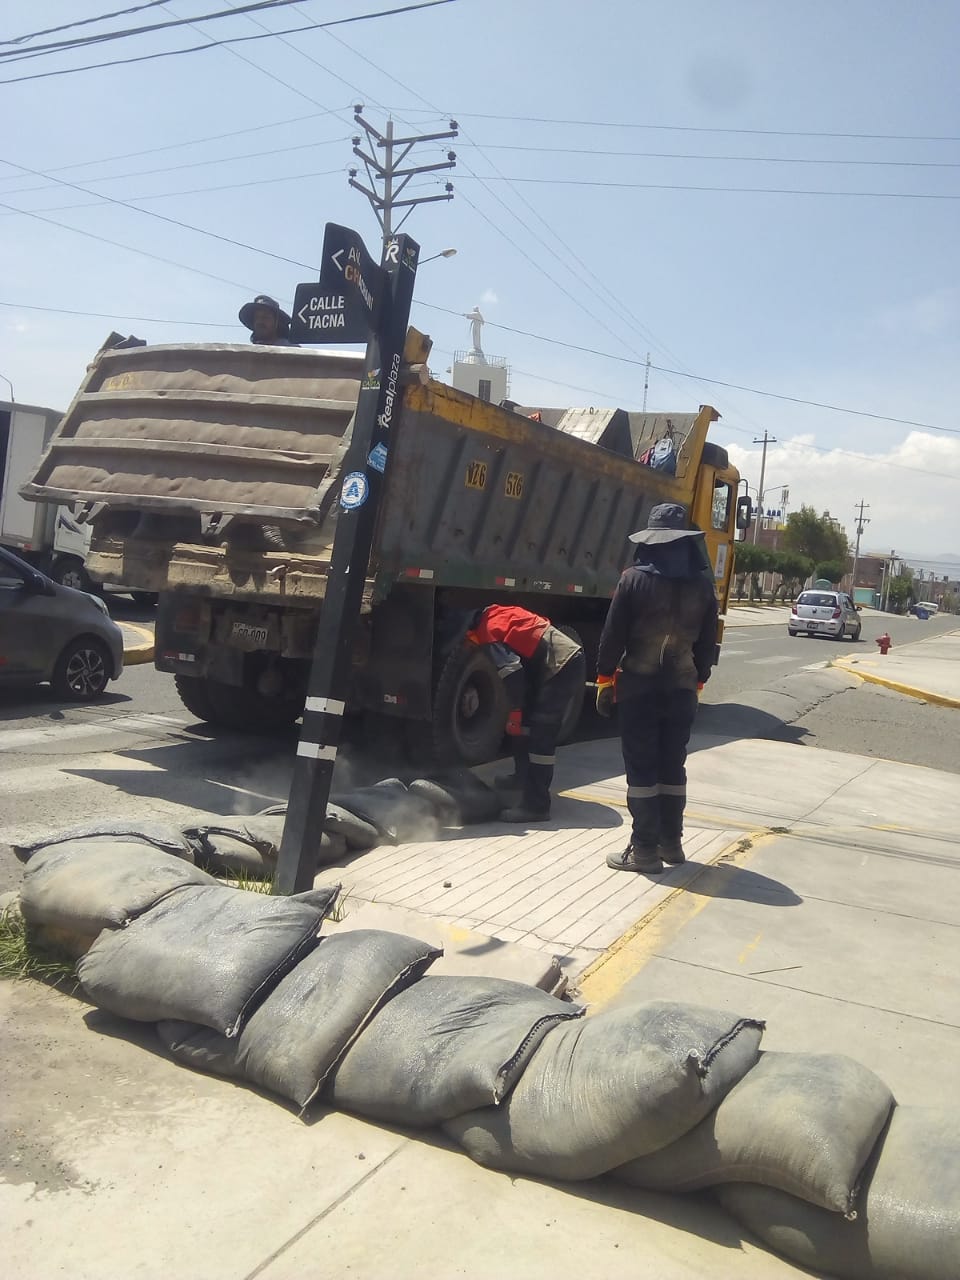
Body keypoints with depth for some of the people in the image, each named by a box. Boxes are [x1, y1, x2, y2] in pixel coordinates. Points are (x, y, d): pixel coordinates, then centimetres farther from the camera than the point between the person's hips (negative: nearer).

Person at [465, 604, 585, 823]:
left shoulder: (491, 629, -10)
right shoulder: (494, 616, 19)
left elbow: (511, 671, -19)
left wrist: (516, 710, -11)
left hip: (563, 666, -10)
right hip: (567, 659, 10)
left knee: (541, 735, -11)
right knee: (527, 723, 18)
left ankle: (536, 805, -12)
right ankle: (524, 777, 34)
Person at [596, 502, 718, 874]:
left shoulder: (634, 579, -9)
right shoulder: (703, 585, 3)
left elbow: (613, 635, -8)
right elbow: (707, 641, 8)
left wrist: (605, 677, 0)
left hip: (639, 685, -4)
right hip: (682, 687, 4)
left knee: (641, 768, 0)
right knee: (673, 765, 14)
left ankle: (645, 849, 2)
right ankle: (671, 842, 21)